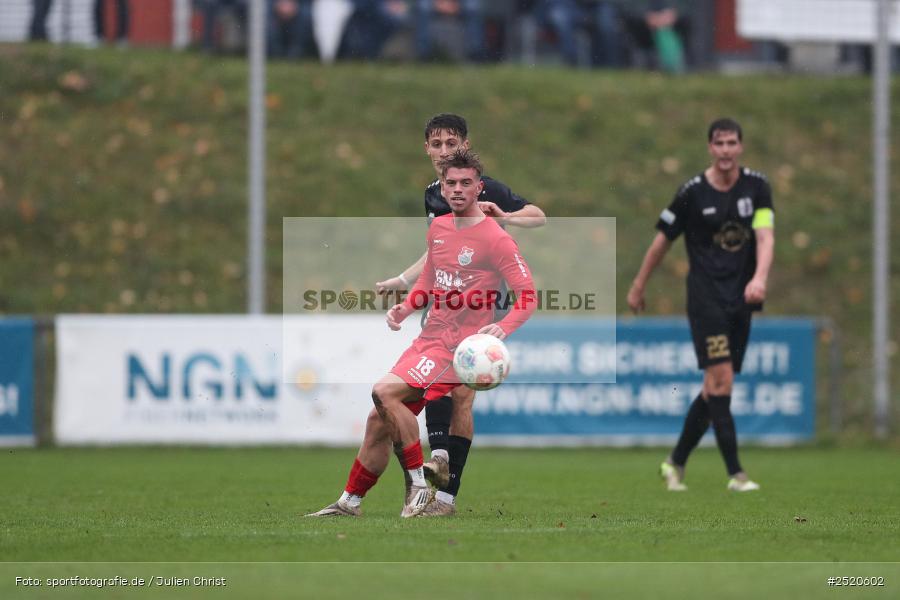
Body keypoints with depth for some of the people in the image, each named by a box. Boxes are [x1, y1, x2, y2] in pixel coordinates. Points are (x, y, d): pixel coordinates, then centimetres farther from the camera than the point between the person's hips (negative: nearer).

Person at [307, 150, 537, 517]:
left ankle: (418, 486, -15)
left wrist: (503, 328, -30)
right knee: (379, 421, 7)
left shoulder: (495, 239, -11)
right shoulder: (438, 228, 12)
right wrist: (405, 307, 7)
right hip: (429, 339, 8)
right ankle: (349, 503, 20)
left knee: (384, 392, -25)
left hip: (459, 347, -8)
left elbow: (528, 296, -13)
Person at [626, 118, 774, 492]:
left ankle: (675, 463, 21)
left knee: (714, 389, 7)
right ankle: (735, 473, -17)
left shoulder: (756, 187, 2)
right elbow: (662, 240, 5)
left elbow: (765, 236, -9)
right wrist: (638, 287, 12)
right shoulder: (692, 193, -6)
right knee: (721, 379, -15)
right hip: (705, 296, -4)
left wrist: (759, 278, -27)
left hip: (741, 300, 4)